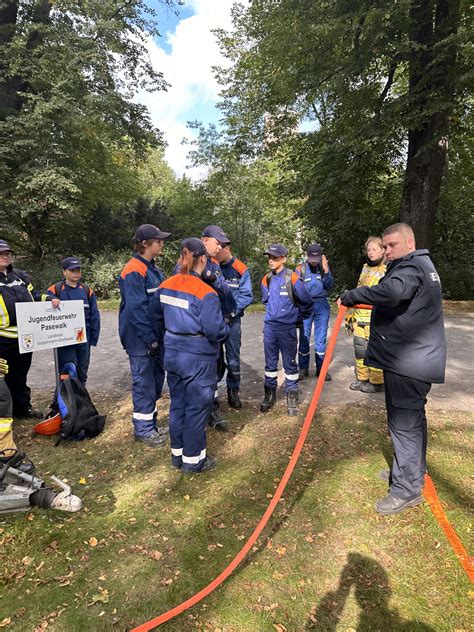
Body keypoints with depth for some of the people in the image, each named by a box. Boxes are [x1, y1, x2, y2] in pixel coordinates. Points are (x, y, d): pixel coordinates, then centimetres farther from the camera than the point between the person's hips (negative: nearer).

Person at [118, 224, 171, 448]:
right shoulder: (134, 271, -17)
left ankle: (150, 423, 31)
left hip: (155, 335, 9)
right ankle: (143, 429, 18)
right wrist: (150, 338, -19)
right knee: (144, 382, 2)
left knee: (156, 378, 16)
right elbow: (136, 308, -21)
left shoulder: (152, 268, 12)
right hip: (140, 338, -9)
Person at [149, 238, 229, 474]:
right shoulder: (206, 293, -21)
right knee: (196, 409, 9)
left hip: (172, 354, 7)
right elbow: (215, 330, -21)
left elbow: (155, 316, 11)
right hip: (198, 359, -7)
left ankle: (177, 453, 35)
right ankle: (193, 460, 24)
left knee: (177, 405, 20)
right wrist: (226, 330, 0)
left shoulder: (166, 286, 0)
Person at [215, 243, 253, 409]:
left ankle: (233, 391, 22)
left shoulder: (240, 270, -6)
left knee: (233, 358, 6)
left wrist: (231, 312, -17)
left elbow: (247, 296, -7)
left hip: (232, 319, -2)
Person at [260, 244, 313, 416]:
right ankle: (270, 394, 26)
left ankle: (292, 397, 18)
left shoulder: (292, 278, -11)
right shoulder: (267, 279, 4)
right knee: (270, 363, 13)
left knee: (289, 363, 5)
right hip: (269, 327, 4)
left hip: (287, 328, -4)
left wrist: (298, 318, 5)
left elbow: (307, 302, -4)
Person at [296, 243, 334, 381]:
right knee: (304, 338, 1)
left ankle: (321, 368, 15)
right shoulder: (300, 269, -1)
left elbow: (329, 286, -3)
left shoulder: (323, 267, 6)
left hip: (322, 305, 2)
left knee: (321, 338, 5)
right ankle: (303, 368, 12)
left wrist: (326, 270, -16)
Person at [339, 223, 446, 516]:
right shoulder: (422, 265, 18)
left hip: (408, 362, -11)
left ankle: (407, 488, 9)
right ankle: (414, 471, 37)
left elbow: (392, 290, -38)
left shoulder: (411, 266, -16)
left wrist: (351, 296, -29)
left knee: (404, 422, -2)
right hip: (417, 359, 11)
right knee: (413, 417, 21)